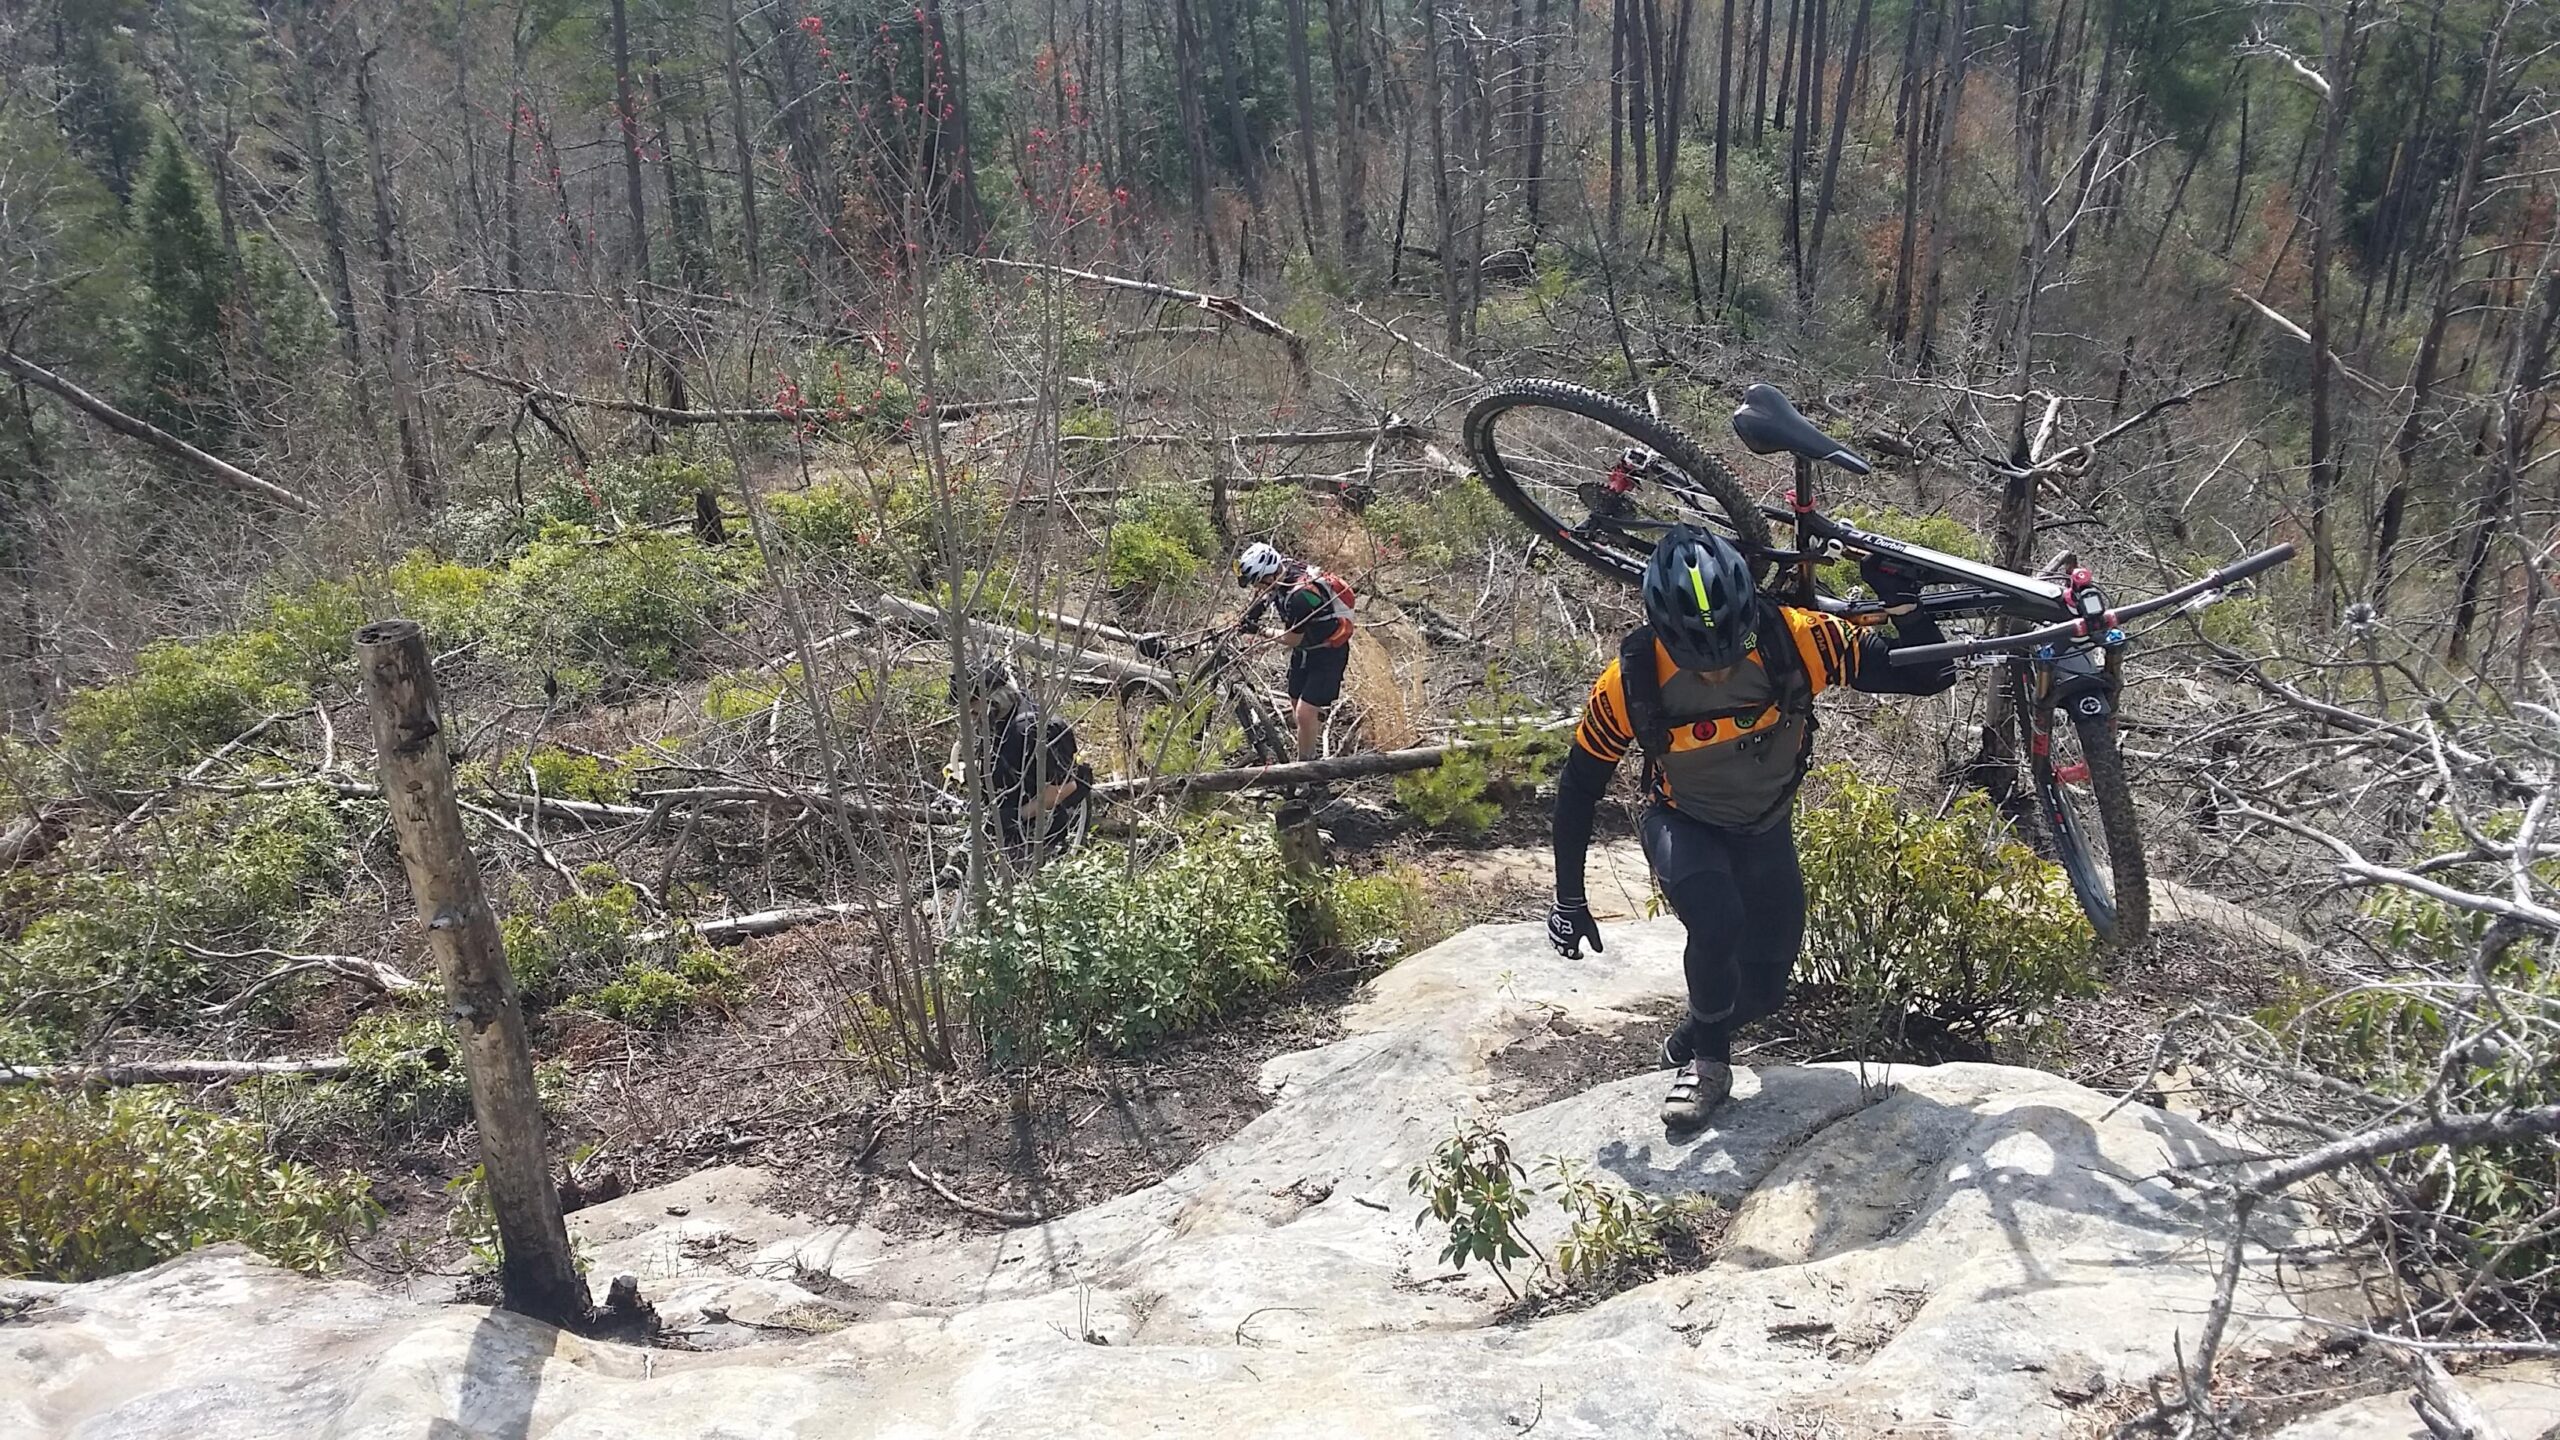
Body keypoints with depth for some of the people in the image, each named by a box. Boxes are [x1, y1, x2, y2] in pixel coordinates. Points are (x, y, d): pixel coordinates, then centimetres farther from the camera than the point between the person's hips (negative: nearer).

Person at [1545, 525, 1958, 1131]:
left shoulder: (1795, 639, -30)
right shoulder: (1631, 681, -30)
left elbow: (1931, 674, -22)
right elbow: (1579, 787, -15)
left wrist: (1900, 602, -40)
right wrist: (1569, 900, -11)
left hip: (1765, 829, 3)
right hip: (1682, 825, -2)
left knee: (1763, 991, 5)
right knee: (1717, 922, -31)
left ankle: (1691, 1040, 38)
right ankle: (1709, 1059, -4)